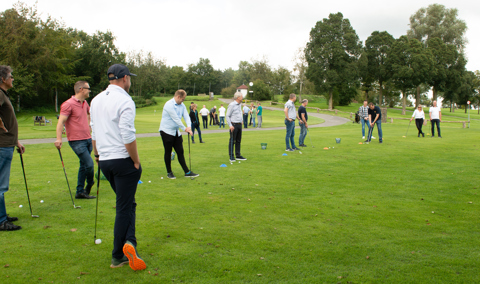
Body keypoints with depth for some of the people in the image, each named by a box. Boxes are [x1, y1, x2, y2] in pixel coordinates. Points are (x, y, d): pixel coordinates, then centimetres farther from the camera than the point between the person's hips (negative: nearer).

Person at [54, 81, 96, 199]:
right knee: (89, 164, -14)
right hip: (77, 141, -8)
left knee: (84, 166, 12)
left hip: (87, 139, 8)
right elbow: (61, 122, -19)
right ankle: (89, 184, 11)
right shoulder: (68, 104, -12)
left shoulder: (85, 103, 13)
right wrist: (58, 139, -27)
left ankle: (80, 192, 21)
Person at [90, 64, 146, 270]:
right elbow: (128, 136, -18)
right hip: (123, 160, -7)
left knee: (126, 204, 17)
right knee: (124, 207, 0)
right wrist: (136, 161, -9)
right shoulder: (125, 101, -13)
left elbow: (93, 132, 17)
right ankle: (118, 256, 2)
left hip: (105, 161, 8)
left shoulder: (96, 100, 11)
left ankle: (129, 242, 9)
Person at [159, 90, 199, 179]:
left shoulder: (182, 105, 8)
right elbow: (175, 118, -19)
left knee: (180, 152, 6)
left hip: (176, 132, 7)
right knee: (168, 152, 2)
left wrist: (189, 127, -19)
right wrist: (184, 128, -16)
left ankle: (187, 172, 7)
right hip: (167, 131, -7)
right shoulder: (169, 105, -17)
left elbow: (186, 116, -1)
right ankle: (169, 172, 14)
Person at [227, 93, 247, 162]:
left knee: (238, 141, 10)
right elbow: (227, 116, -13)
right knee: (232, 141, -4)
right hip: (234, 125, -8)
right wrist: (230, 125, -19)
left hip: (239, 125, 8)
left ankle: (238, 155, 17)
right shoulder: (231, 105, -12)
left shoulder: (240, 104, 14)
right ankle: (231, 156, 1)